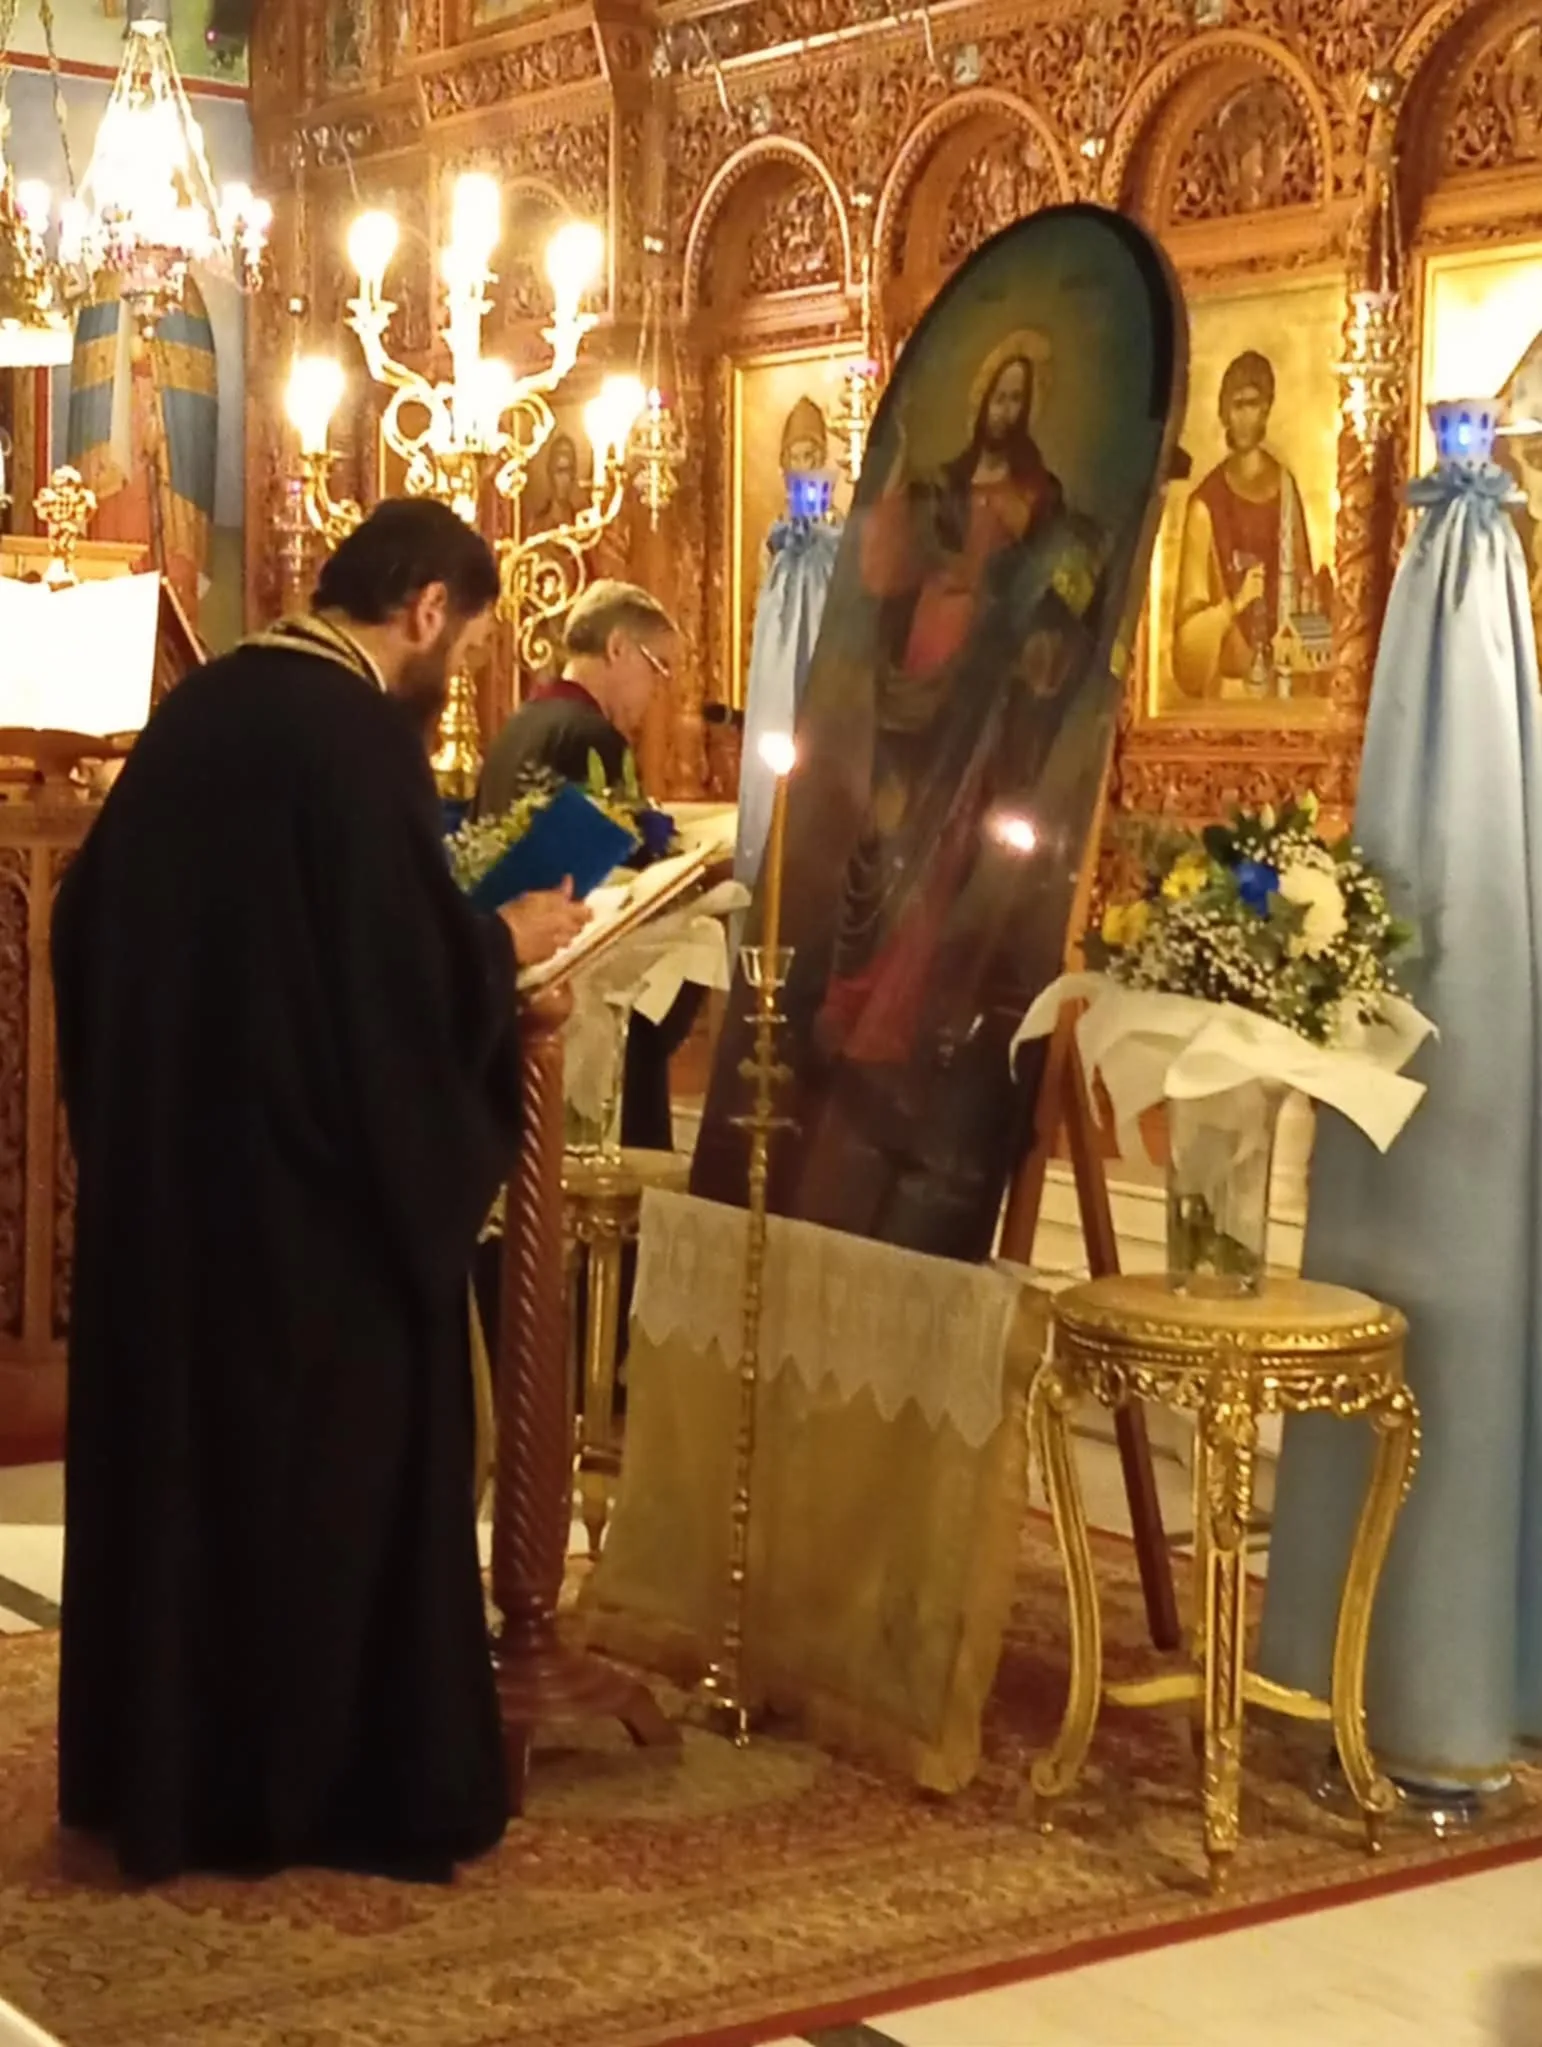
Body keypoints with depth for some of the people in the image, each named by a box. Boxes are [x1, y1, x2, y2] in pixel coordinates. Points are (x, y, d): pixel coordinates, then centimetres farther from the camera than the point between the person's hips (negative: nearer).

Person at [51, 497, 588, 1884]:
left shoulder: (198, 707, 8)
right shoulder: (361, 737, -16)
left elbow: (96, 917, 14)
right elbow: (415, 970, -20)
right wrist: (508, 942, -2)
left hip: (162, 1160, 8)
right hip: (311, 1183, -8)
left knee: (178, 1449, 15)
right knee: (333, 1463, 5)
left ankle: (158, 1771, 26)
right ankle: (339, 1783, 15)